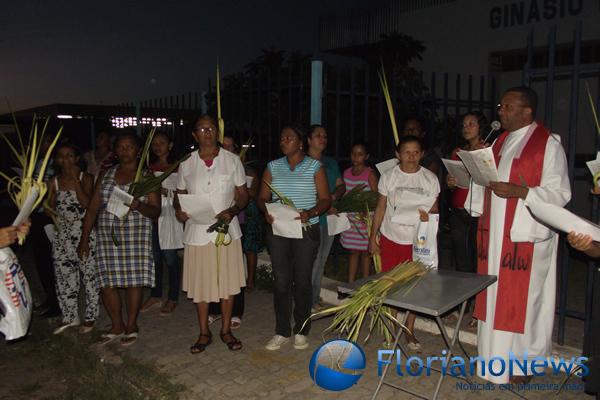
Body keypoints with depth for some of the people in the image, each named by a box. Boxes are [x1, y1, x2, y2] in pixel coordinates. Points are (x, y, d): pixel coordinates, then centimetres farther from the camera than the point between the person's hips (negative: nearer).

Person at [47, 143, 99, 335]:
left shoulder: (86, 178, -4)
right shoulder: (54, 182, 6)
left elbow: (86, 203, -17)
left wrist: (75, 179, -18)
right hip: (62, 234, 4)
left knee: (89, 274, 2)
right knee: (64, 276, 9)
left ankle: (90, 316, 15)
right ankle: (70, 317, 23)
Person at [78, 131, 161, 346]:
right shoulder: (105, 175, 12)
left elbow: (156, 211, -1)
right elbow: (92, 208, 11)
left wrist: (138, 205, -22)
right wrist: (84, 238, 6)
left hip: (136, 235, -3)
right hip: (107, 235, 3)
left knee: (134, 280, -1)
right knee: (107, 281, 4)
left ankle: (131, 325, 18)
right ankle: (117, 325, 22)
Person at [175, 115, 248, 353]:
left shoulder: (232, 160, 1)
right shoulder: (186, 164, 4)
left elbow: (243, 195, 3)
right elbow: (180, 196, 12)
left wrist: (232, 211, -16)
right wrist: (179, 210, -11)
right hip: (197, 233, 1)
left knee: (228, 281, 8)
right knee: (200, 284, 9)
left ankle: (226, 330, 26)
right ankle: (204, 333, 27)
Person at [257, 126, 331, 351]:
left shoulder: (315, 167, 1)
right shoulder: (273, 167, 9)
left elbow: (325, 199, -2)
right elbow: (262, 197, 8)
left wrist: (310, 213, -21)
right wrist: (266, 211, -14)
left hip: (306, 230, -2)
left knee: (303, 280, 4)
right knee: (281, 281, 4)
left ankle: (301, 331, 19)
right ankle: (282, 332, 17)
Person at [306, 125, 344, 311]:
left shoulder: (331, 163, 17)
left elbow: (341, 185, 17)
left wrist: (334, 196, -6)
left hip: (329, 218, 6)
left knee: (321, 261, 12)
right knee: (311, 260, -8)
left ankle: (315, 297, 24)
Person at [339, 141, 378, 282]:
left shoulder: (370, 174, -8)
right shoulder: (346, 173, 7)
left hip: (365, 219, -4)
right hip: (350, 219, 4)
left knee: (365, 251, 6)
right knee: (353, 251, 12)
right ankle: (350, 283, 21)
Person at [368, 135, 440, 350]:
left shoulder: (430, 179, 0)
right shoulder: (388, 177, 0)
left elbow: (434, 209, 7)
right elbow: (380, 209, 4)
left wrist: (427, 215, -17)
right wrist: (372, 237, 2)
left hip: (418, 241, 0)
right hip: (390, 238, 0)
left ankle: (409, 330, 20)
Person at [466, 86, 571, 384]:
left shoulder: (548, 145, -8)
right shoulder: (500, 142, 14)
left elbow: (560, 193, -12)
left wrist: (519, 191, -24)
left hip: (526, 235, -7)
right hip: (495, 233, 7)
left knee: (521, 298, 2)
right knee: (494, 296, 12)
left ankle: (520, 364, 18)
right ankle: (495, 357, 26)